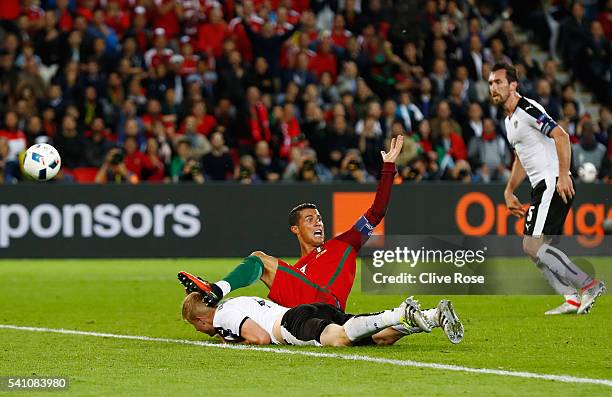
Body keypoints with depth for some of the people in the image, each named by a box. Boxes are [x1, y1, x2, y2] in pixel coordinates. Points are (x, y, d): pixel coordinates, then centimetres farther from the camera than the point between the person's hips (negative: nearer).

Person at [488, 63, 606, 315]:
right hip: (541, 188, 10)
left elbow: (561, 136, -21)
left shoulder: (527, 109, -11)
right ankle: (572, 299, 5)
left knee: (533, 245, -16)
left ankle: (589, 285, -13)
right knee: (534, 249, 7)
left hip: (555, 185, -10)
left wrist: (563, 175, -27)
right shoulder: (510, 119, 20)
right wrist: (509, 192, 28)